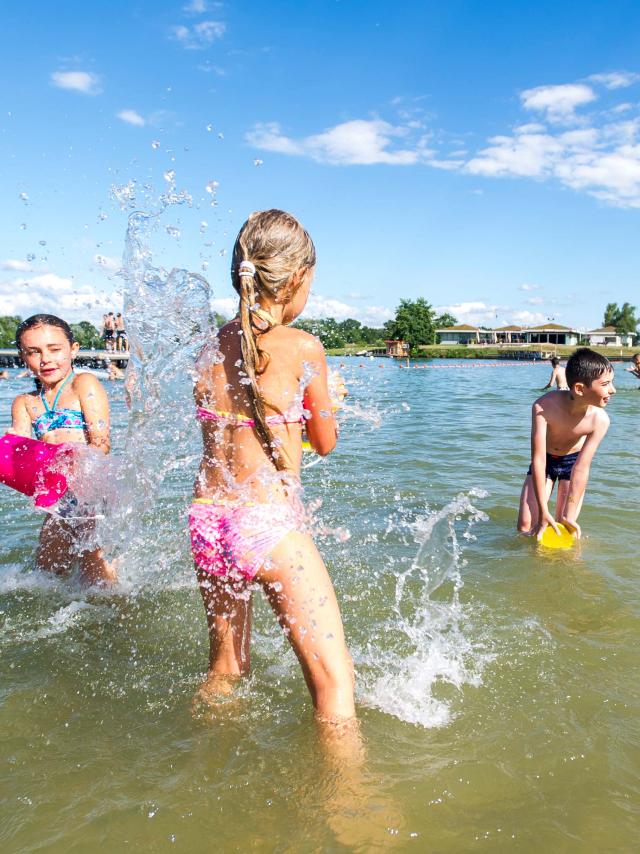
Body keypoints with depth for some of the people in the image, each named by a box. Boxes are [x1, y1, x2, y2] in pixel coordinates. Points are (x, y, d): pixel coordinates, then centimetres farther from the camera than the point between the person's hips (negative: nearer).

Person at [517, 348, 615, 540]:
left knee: (566, 529, -6)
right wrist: (543, 511, -29)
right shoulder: (544, 406, -34)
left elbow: (582, 468, -26)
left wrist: (569, 516, -25)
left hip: (573, 461, 0)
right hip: (544, 460, 0)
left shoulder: (599, 419, -30)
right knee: (525, 526, -4)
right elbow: (538, 459, -30)